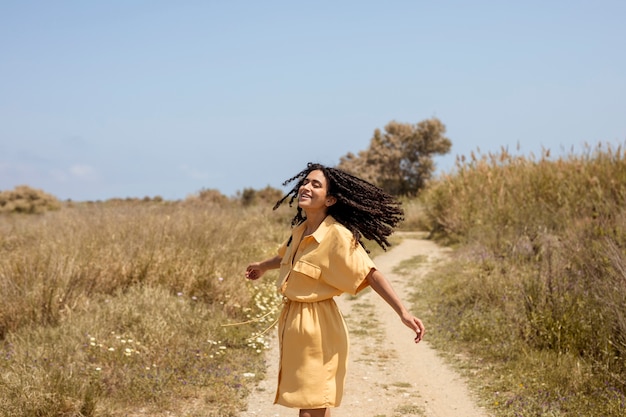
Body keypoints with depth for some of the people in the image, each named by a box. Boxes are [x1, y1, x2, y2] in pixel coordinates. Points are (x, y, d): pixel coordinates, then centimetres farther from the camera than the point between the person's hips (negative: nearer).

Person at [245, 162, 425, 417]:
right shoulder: (299, 230, 6)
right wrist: (262, 266, 49)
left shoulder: (337, 235, -18)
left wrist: (403, 313, -29)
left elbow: (370, 275, -21)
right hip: (291, 319, 8)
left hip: (317, 325, -8)